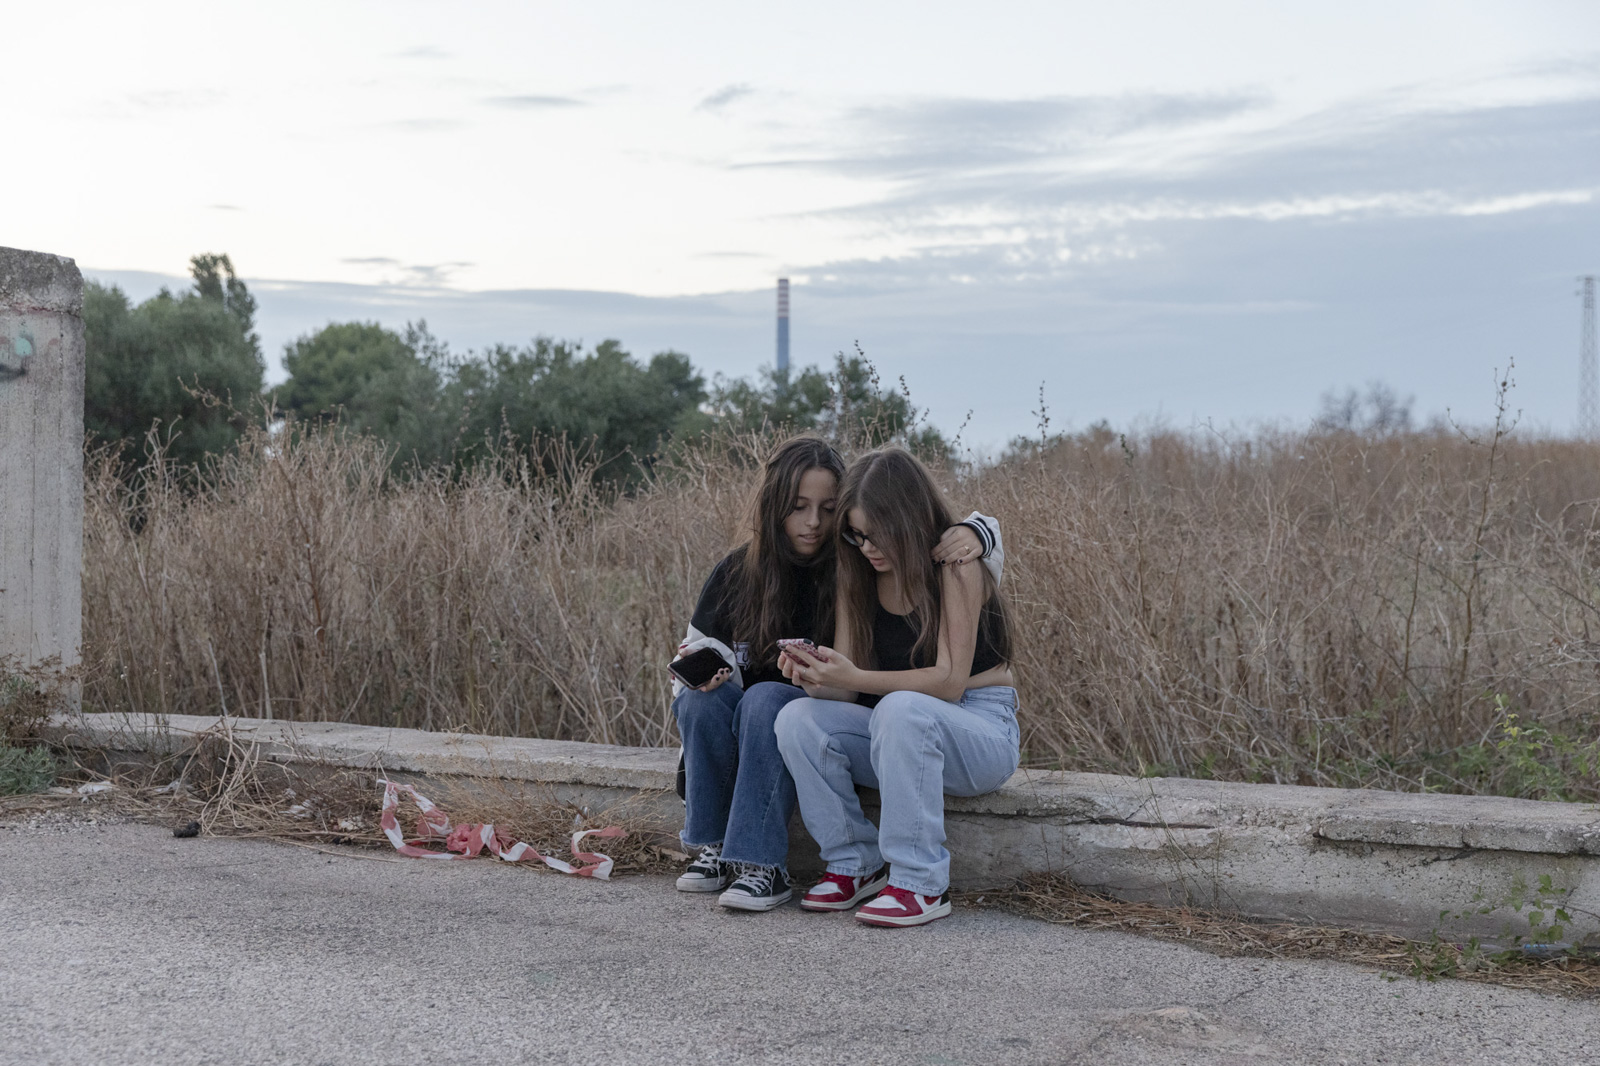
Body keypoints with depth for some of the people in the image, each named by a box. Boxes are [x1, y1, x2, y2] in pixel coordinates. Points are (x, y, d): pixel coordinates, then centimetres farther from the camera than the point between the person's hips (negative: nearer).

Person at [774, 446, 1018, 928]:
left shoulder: (956, 569, -13)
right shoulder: (858, 579, 5)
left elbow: (949, 681, -21)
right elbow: (847, 689, 0)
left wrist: (854, 678, -31)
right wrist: (814, 678, -24)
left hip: (982, 730, -6)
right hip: (900, 730, 6)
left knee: (902, 708, -38)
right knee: (798, 718, -20)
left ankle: (921, 884, -31)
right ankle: (856, 864, -10)